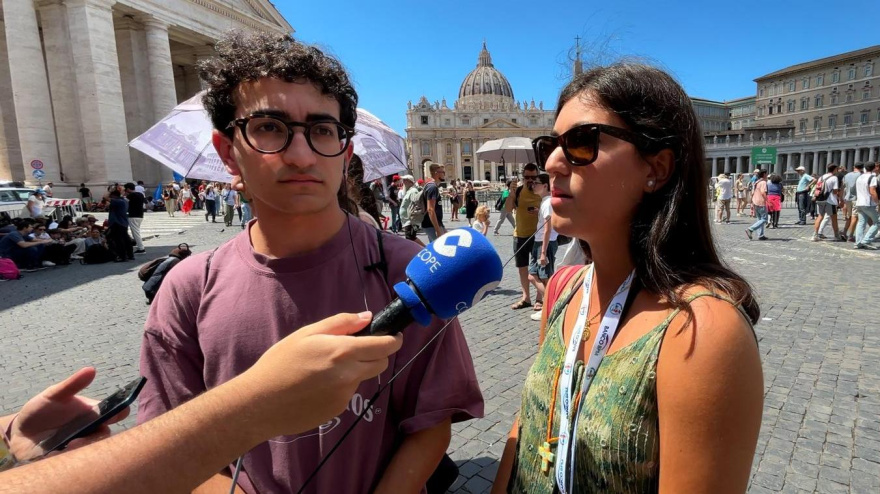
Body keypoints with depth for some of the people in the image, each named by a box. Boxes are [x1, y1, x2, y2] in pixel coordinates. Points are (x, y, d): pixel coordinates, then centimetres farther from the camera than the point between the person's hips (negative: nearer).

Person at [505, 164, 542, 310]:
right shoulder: (518, 191, 3)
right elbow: (507, 209, -7)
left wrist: (540, 212, -21)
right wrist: (512, 192, -19)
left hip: (536, 235, -4)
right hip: (520, 235, 4)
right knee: (522, 267, 12)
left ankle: (539, 298, 13)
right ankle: (526, 298, 24)